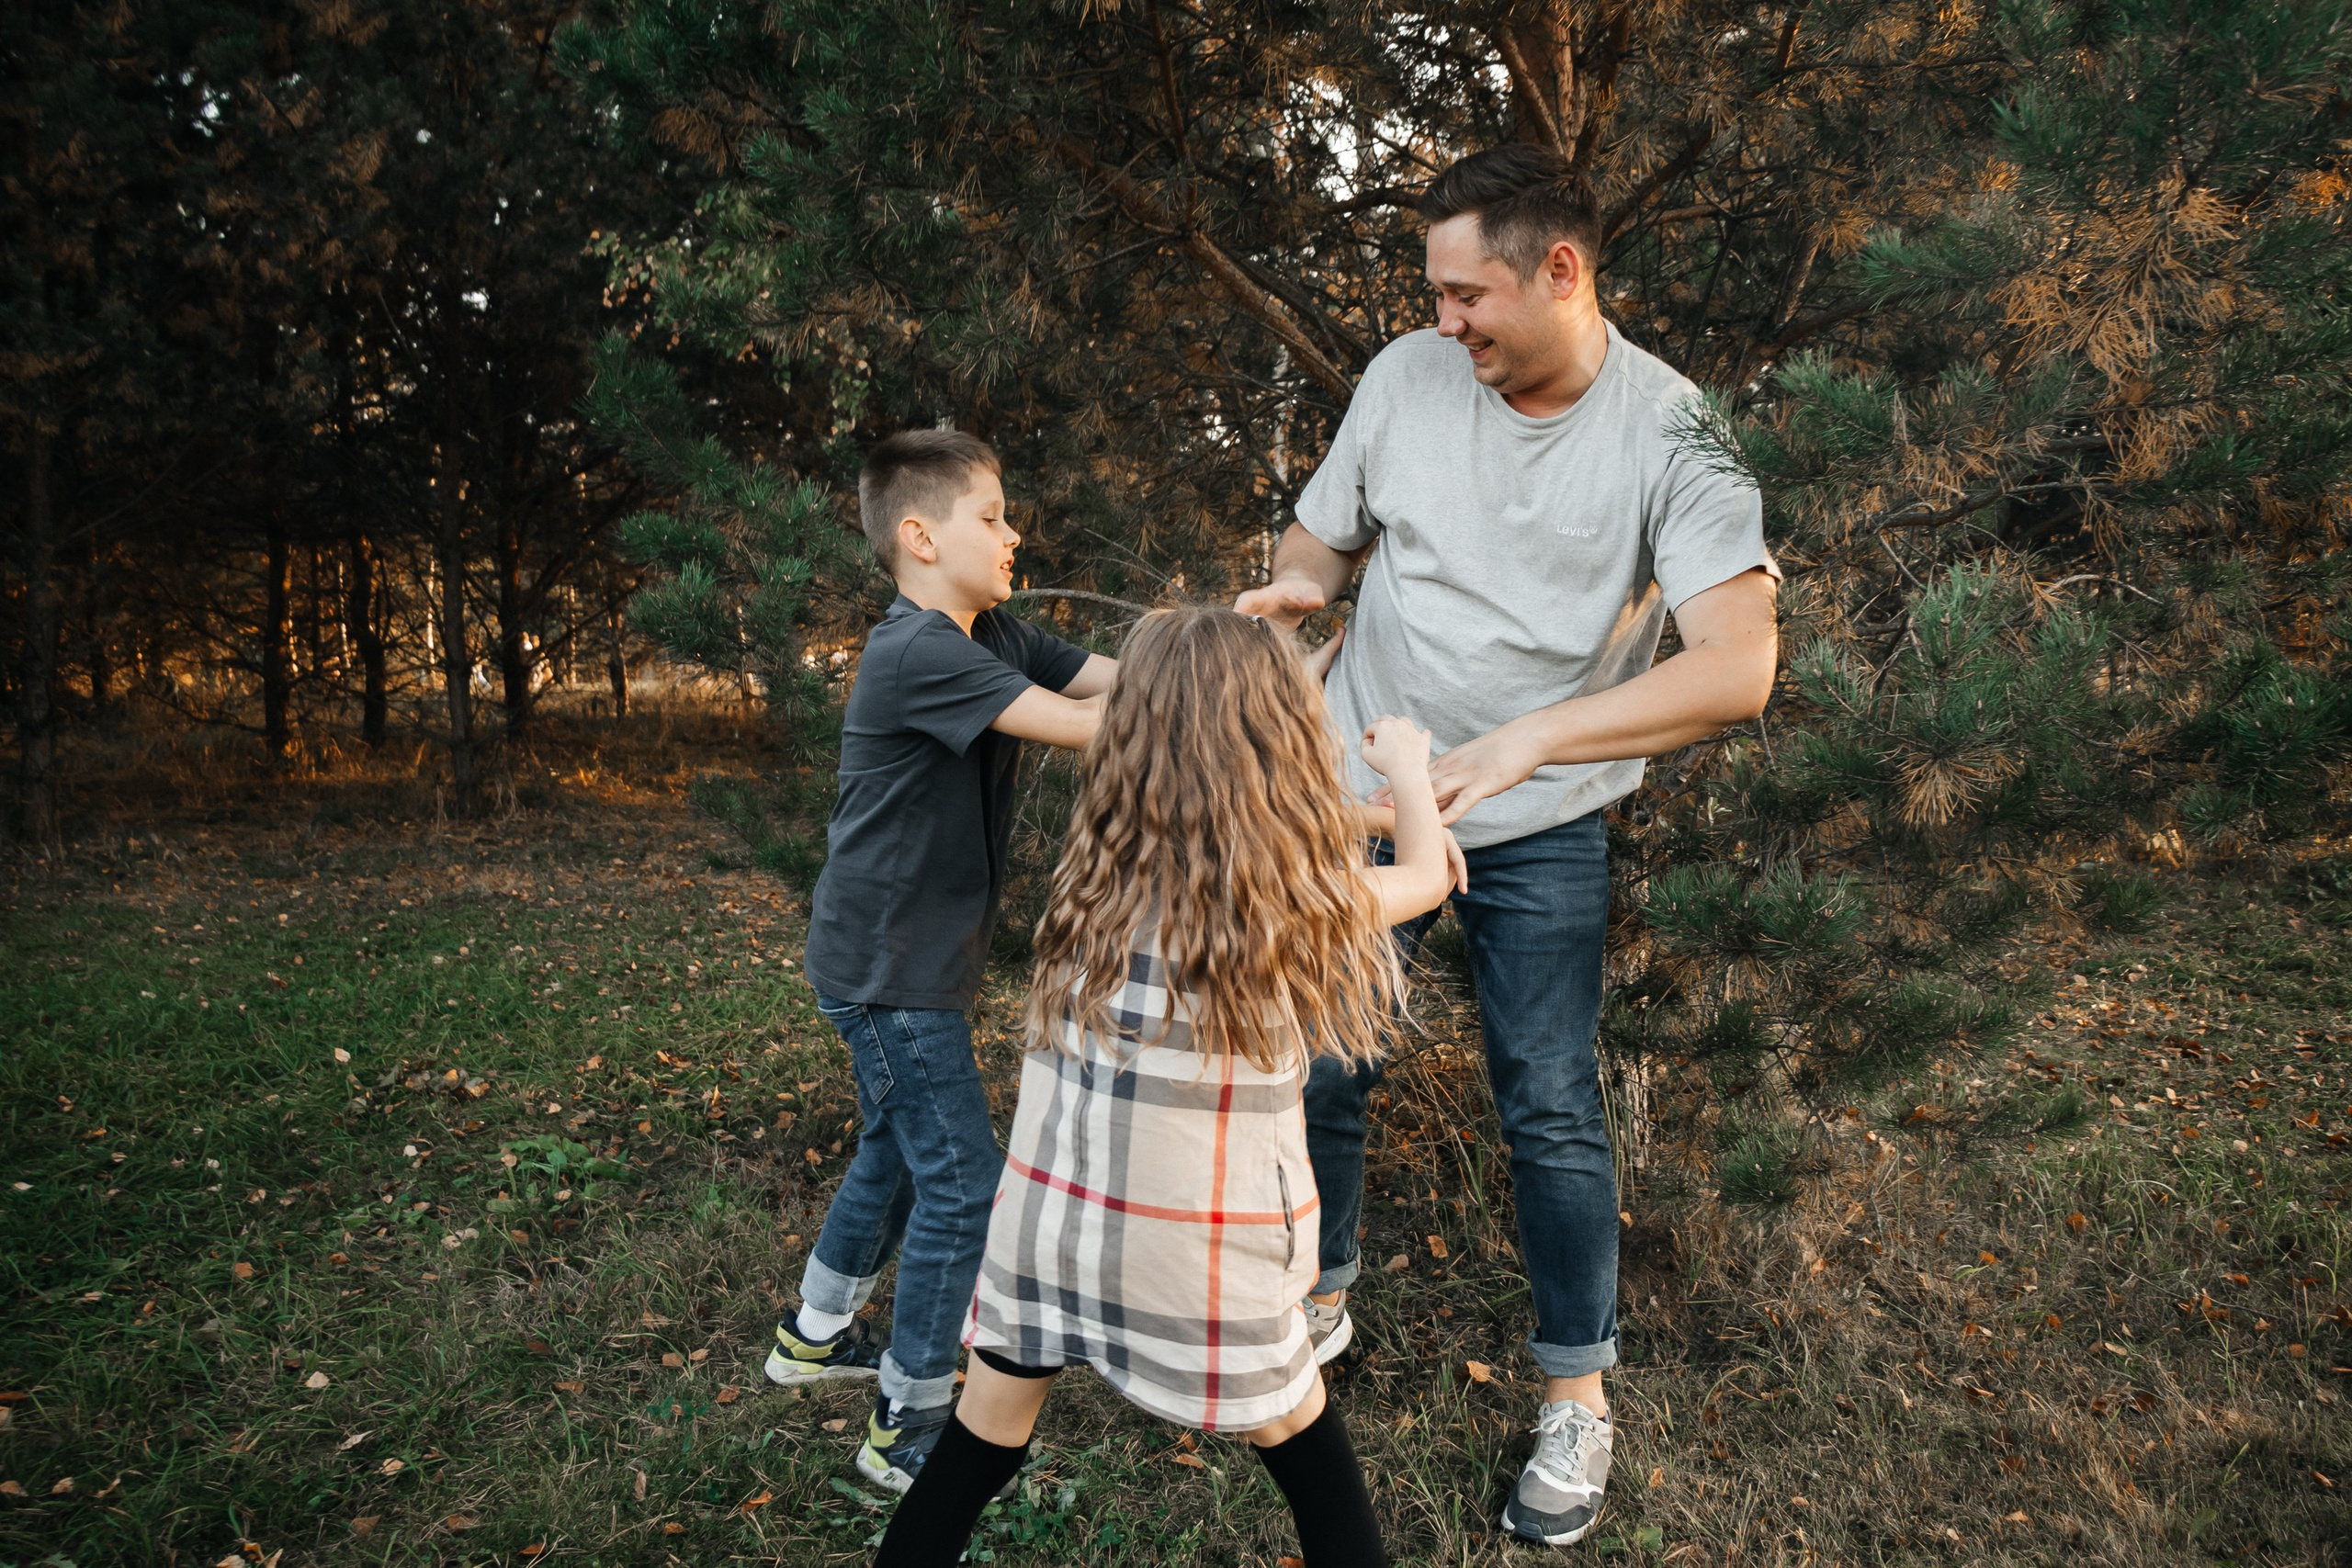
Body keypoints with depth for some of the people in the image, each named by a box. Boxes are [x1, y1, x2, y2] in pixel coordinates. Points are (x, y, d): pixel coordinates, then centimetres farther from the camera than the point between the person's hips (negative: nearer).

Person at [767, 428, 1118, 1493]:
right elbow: (1080, 725, -30)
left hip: (913, 960, 10)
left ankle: (815, 1335, 44)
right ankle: (908, 1427, 13)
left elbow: (1119, 679, -4)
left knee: (899, 1153, 24)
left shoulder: (993, 636, 5)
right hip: (888, 967, -10)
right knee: (961, 1186, -3)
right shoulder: (916, 654, -24)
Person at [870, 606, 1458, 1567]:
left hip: (1048, 1226, 3)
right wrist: (1408, 765, 24)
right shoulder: (1304, 900, -12)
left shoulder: (1091, 879, -6)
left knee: (985, 1430, 19)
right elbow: (1428, 877, 7)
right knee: (1293, 1421, 21)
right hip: (1200, 1261, -2)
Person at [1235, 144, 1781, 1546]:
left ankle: (1578, 1397, 27)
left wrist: (1531, 738, -37)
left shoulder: (1670, 434, -16)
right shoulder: (1407, 378, -6)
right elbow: (1323, 539, 7)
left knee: (1551, 1109, 5)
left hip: (1542, 836, -3)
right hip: (1360, 797, 3)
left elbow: (1739, 667, -26)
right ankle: (1318, 1301, 38)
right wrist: (1293, 588, -18)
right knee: (1320, 1071, 11)